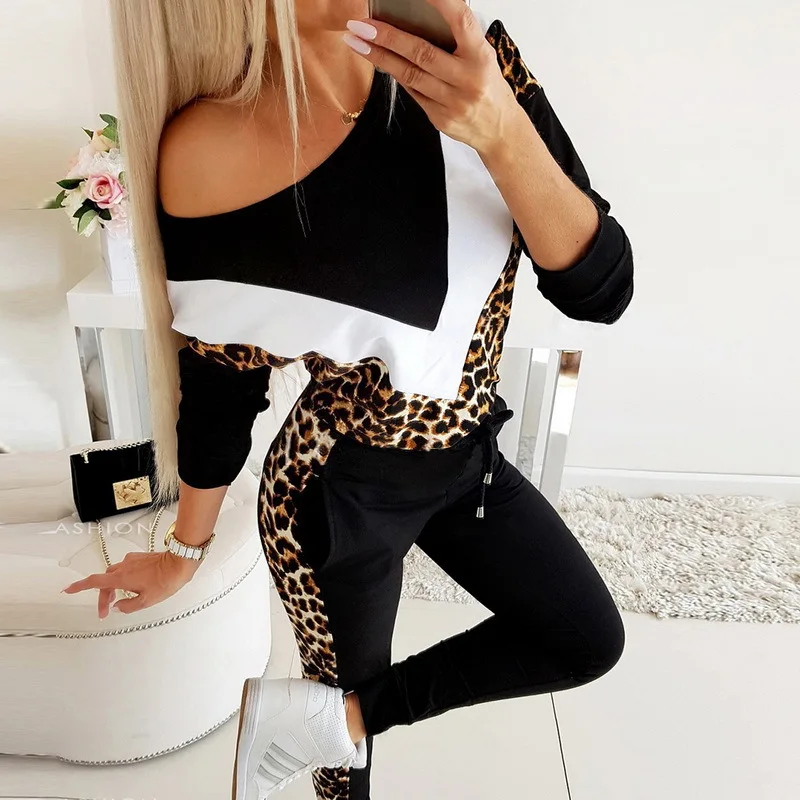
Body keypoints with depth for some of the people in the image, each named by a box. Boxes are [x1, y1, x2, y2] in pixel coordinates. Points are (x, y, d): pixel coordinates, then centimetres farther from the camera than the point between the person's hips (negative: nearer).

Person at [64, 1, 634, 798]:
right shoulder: (211, 157, -23)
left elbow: (600, 289, -17)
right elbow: (216, 391, -10)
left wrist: (500, 131, -33)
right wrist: (186, 551, 4)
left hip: (465, 456, 5)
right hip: (339, 490, -4)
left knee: (588, 642, 18)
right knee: (355, 678, 21)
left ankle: (332, 715, 21)